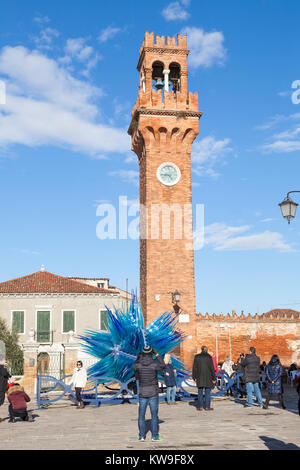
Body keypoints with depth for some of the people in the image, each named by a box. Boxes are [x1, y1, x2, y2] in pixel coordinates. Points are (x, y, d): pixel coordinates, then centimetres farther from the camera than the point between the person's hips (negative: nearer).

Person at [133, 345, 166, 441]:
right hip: (153, 393, -2)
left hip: (142, 393, 2)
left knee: (141, 415, 10)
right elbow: (163, 366, 9)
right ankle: (155, 436, 8)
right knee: (154, 415, 6)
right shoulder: (154, 364, -14)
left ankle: (142, 436, 11)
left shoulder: (138, 364, -9)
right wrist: (157, 354, 12)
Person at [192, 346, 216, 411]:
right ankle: (207, 407, 6)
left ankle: (200, 407, 10)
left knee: (200, 392, 10)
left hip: (199, 376, 2)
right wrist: (213, 378, -1)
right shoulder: (209, 357, -6)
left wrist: (194, 377, 9)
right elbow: (212, 368, -6)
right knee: (207, 392, 5)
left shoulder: (197, 357, 1)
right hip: (208, 376, -2)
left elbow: (194, 368, 3)